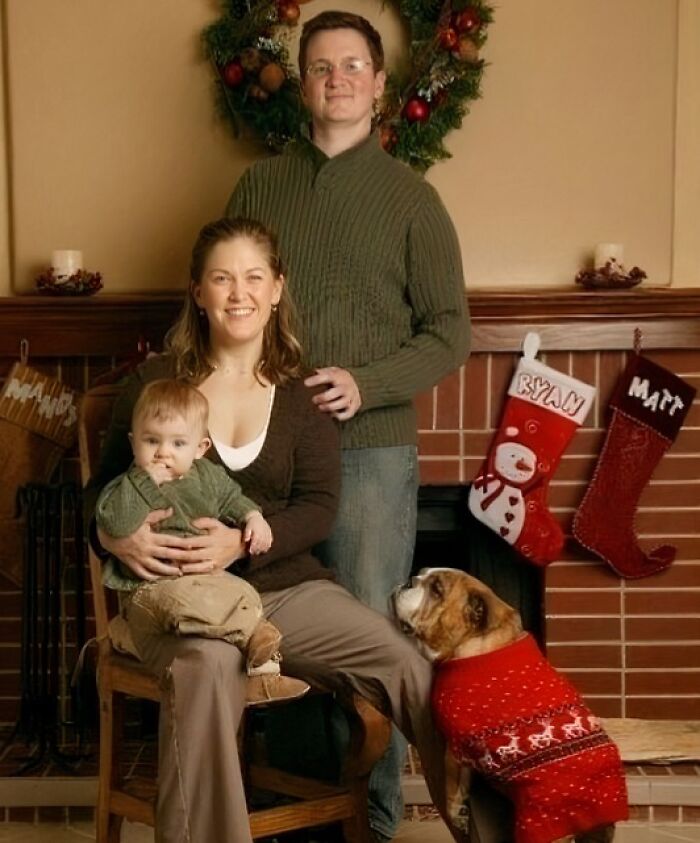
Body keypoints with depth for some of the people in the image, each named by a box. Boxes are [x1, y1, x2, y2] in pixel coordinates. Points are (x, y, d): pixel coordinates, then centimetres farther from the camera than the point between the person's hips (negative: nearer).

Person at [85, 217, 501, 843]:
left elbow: (319, 507, 0)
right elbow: (104, 486, 9)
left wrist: (241, 542, -19)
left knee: (411, 667, -14)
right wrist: (114, 534, -15)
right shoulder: (156, 382, 4)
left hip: (287, 582, 2)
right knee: (208, 664, -38)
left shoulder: (302, 392, 7)